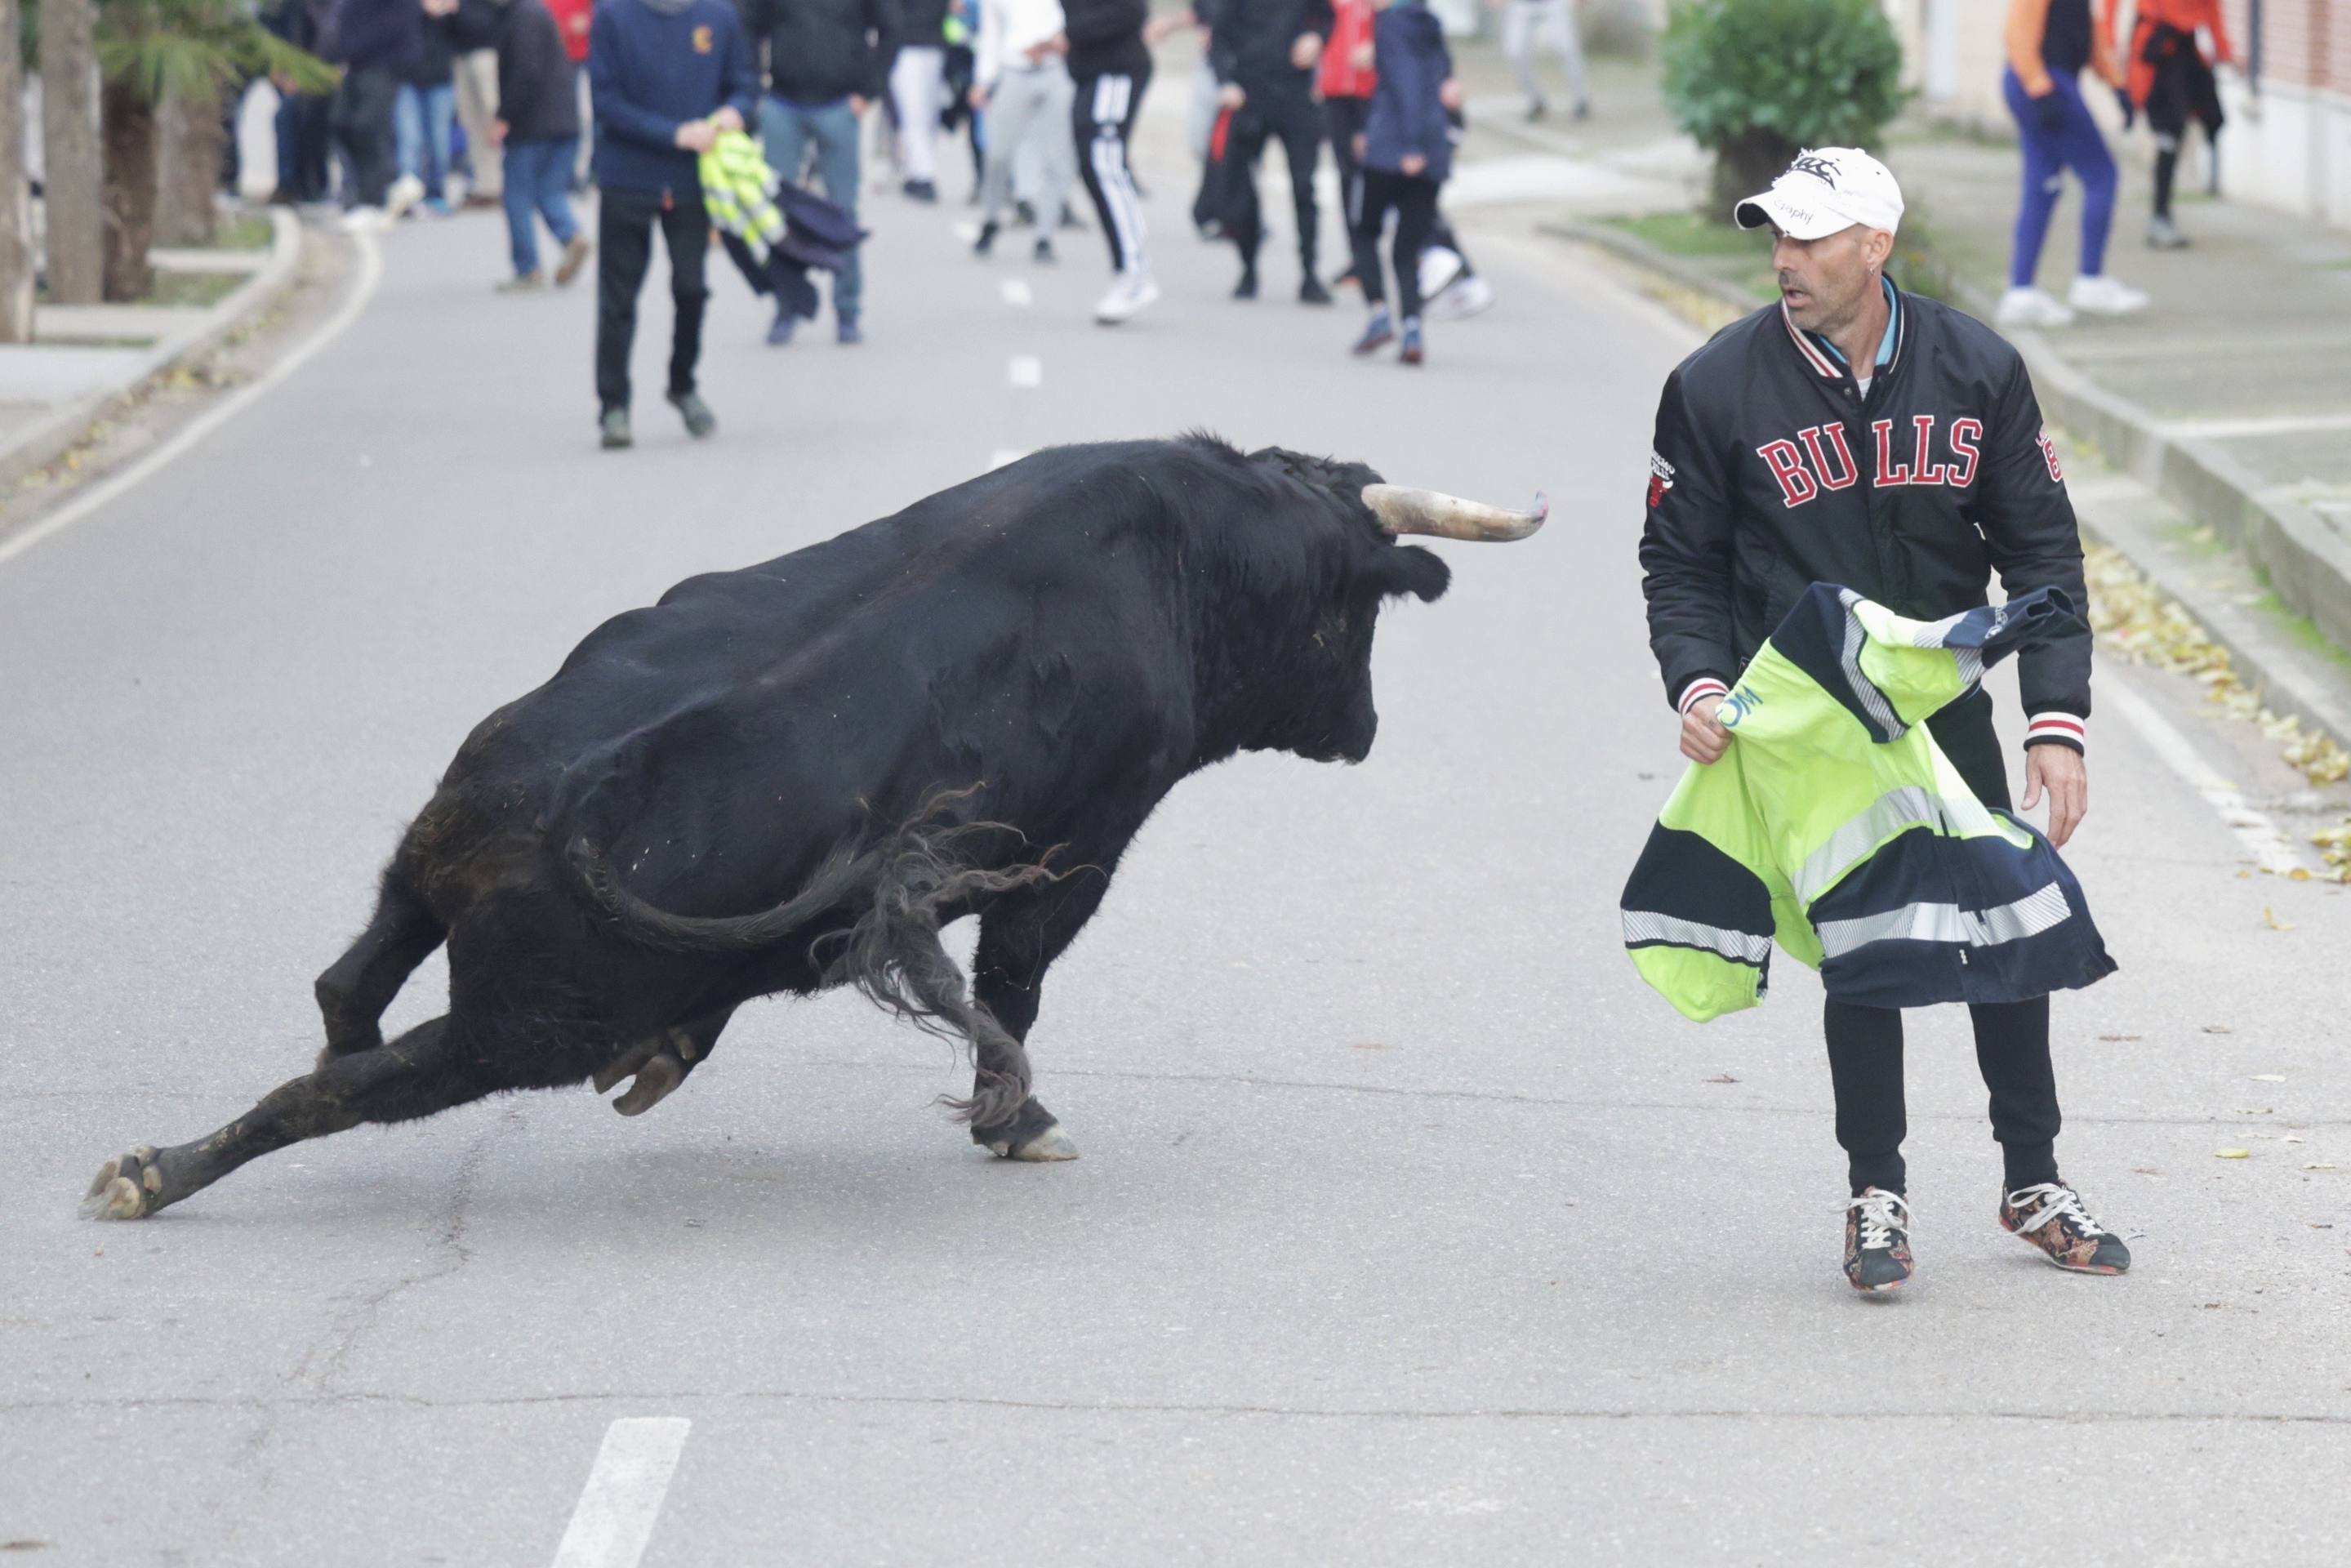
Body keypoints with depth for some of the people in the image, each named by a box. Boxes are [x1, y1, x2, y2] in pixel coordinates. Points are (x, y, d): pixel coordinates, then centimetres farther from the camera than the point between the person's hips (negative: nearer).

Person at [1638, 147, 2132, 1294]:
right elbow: (1681, 562, -1)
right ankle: (1875, 1193, 11)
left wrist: (2058, 720, -9)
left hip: (1948, 702, 3)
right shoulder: (1718, 388, -9)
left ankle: (2033, 1182, 24)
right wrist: (1697, 683, -20)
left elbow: (2041, 549, -1)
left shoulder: (1976, 371, -5)